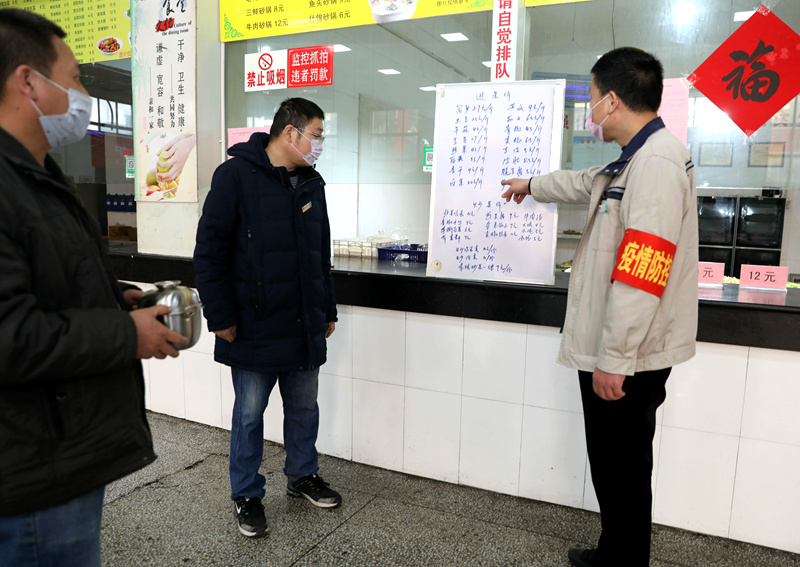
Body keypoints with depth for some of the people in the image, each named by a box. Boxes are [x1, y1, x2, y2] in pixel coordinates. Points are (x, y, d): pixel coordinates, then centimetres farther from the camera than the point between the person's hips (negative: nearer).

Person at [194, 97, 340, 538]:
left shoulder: (312, 183, 11)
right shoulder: (236, 174, -9)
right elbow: (210, 250, -11)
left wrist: (328, 310, 17)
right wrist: (221, 317, -13)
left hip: (305, 324, 6)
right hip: (254, 326, -6)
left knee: (304, 406, 16)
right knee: (250, 412, 8)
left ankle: (302, 475, 37)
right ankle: (246, 495, 26)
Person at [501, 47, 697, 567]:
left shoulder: (657, 162, -18)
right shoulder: (636, 159, 15)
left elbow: (639, 275, -25)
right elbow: (586, 183, 36)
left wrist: (614, 359, -22)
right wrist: (532, 186, 51)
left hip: (627, 357, -10)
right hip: (613, 350, 10)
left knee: (622, 472, 5)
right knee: (615, 466, 20)